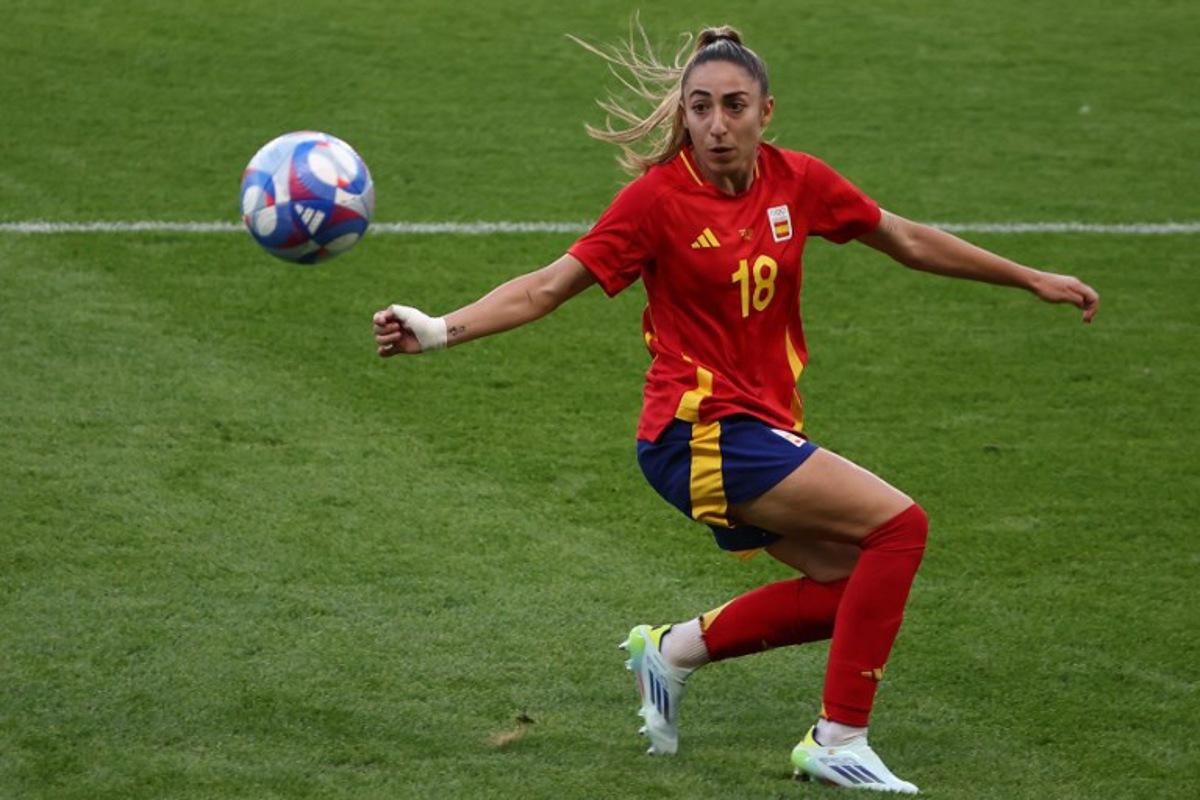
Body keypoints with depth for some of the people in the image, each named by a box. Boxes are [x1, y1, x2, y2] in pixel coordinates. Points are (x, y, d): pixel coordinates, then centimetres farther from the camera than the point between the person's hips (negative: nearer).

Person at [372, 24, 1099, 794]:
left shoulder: (797, 181, 1)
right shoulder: (659, 197, -14)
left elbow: (908, 240, 13)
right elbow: (550, 285, -15)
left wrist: (1034, 280, 17)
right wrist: (439, 329, -28)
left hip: (761, 428, 7)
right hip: (700, 432, -7)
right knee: (899, 525, -16)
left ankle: (675, 648, 20)